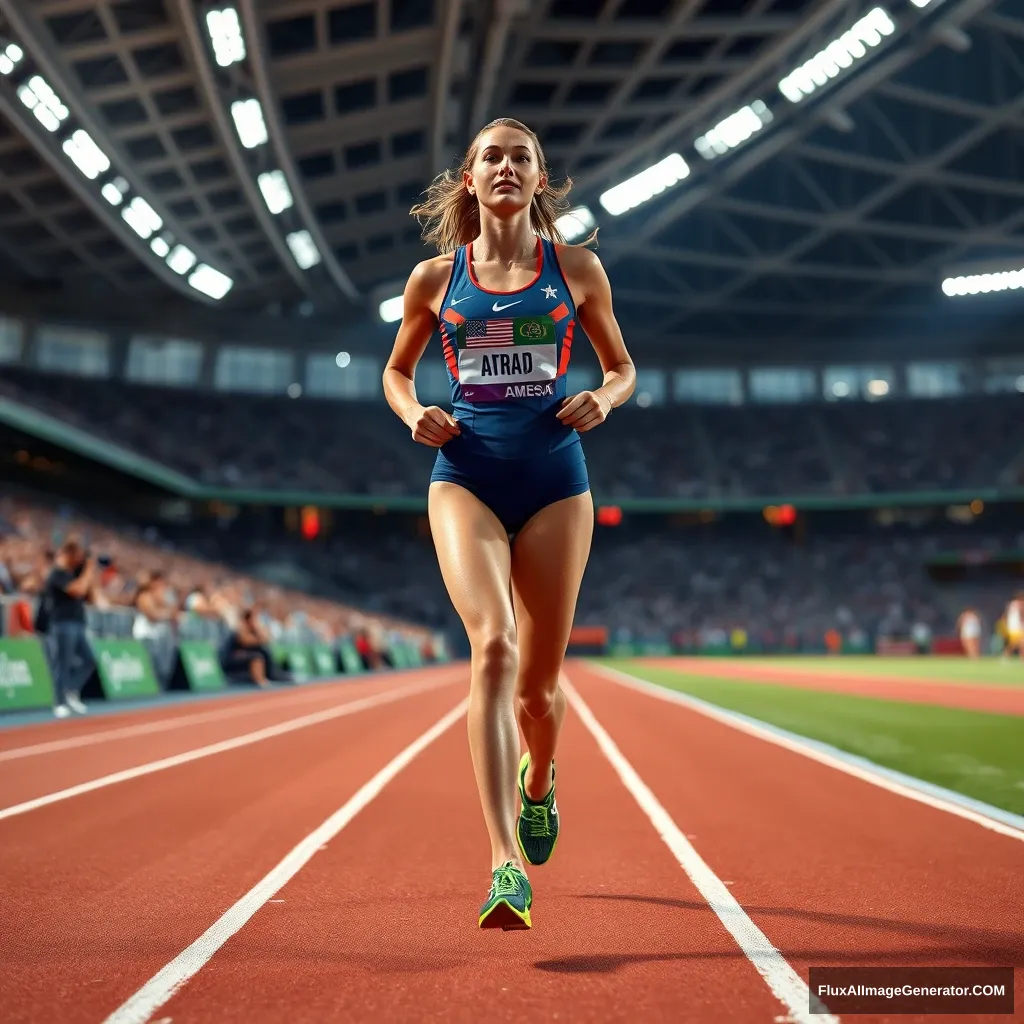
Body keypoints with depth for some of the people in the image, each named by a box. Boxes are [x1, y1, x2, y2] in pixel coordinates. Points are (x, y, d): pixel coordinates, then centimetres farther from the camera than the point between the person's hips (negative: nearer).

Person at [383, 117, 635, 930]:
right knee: (493, 644, -24)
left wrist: (603, 400, -7)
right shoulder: (435, 277, 8)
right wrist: (415, 415, -2)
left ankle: (537, 780, 41)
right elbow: (397, 370, 20)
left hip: (555, 475, 1)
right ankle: (507, 865, -24)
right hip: (466, 474, 0)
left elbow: (623, 366, 16)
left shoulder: (576, 269, 7)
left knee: (538, 684, 5)